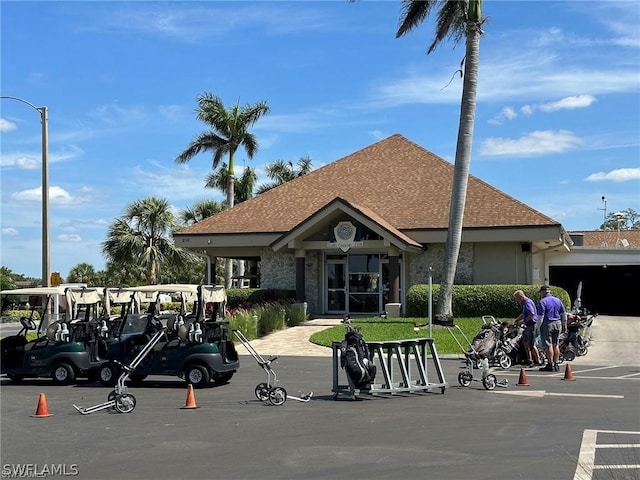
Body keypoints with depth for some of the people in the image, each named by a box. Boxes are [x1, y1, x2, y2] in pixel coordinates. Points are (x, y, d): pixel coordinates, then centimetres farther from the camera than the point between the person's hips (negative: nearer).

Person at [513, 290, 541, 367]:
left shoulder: (528, 303, -16)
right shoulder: (525, 303, 17)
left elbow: (532, 314, -27)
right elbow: (523, 314, 29)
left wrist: (524, 321, -18)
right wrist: (515, 321, 23)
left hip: (532, 325, -11)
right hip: (528, 326, 11)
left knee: (532, 344, -7)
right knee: (525, 341, 18)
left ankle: (538, 361, 0)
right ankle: (529, 360, 25)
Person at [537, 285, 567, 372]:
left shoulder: (542, 301, -8)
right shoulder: (558, 300, 12)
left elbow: (540, 316, -12)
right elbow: (564, 314, 14)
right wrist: (564, 325, 19)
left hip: (547, 324, -6)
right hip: (557, 323, 6)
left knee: (549, 345, -5)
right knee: (555, 345, 10)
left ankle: (550, 365, -5)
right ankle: (556, 365, 11)